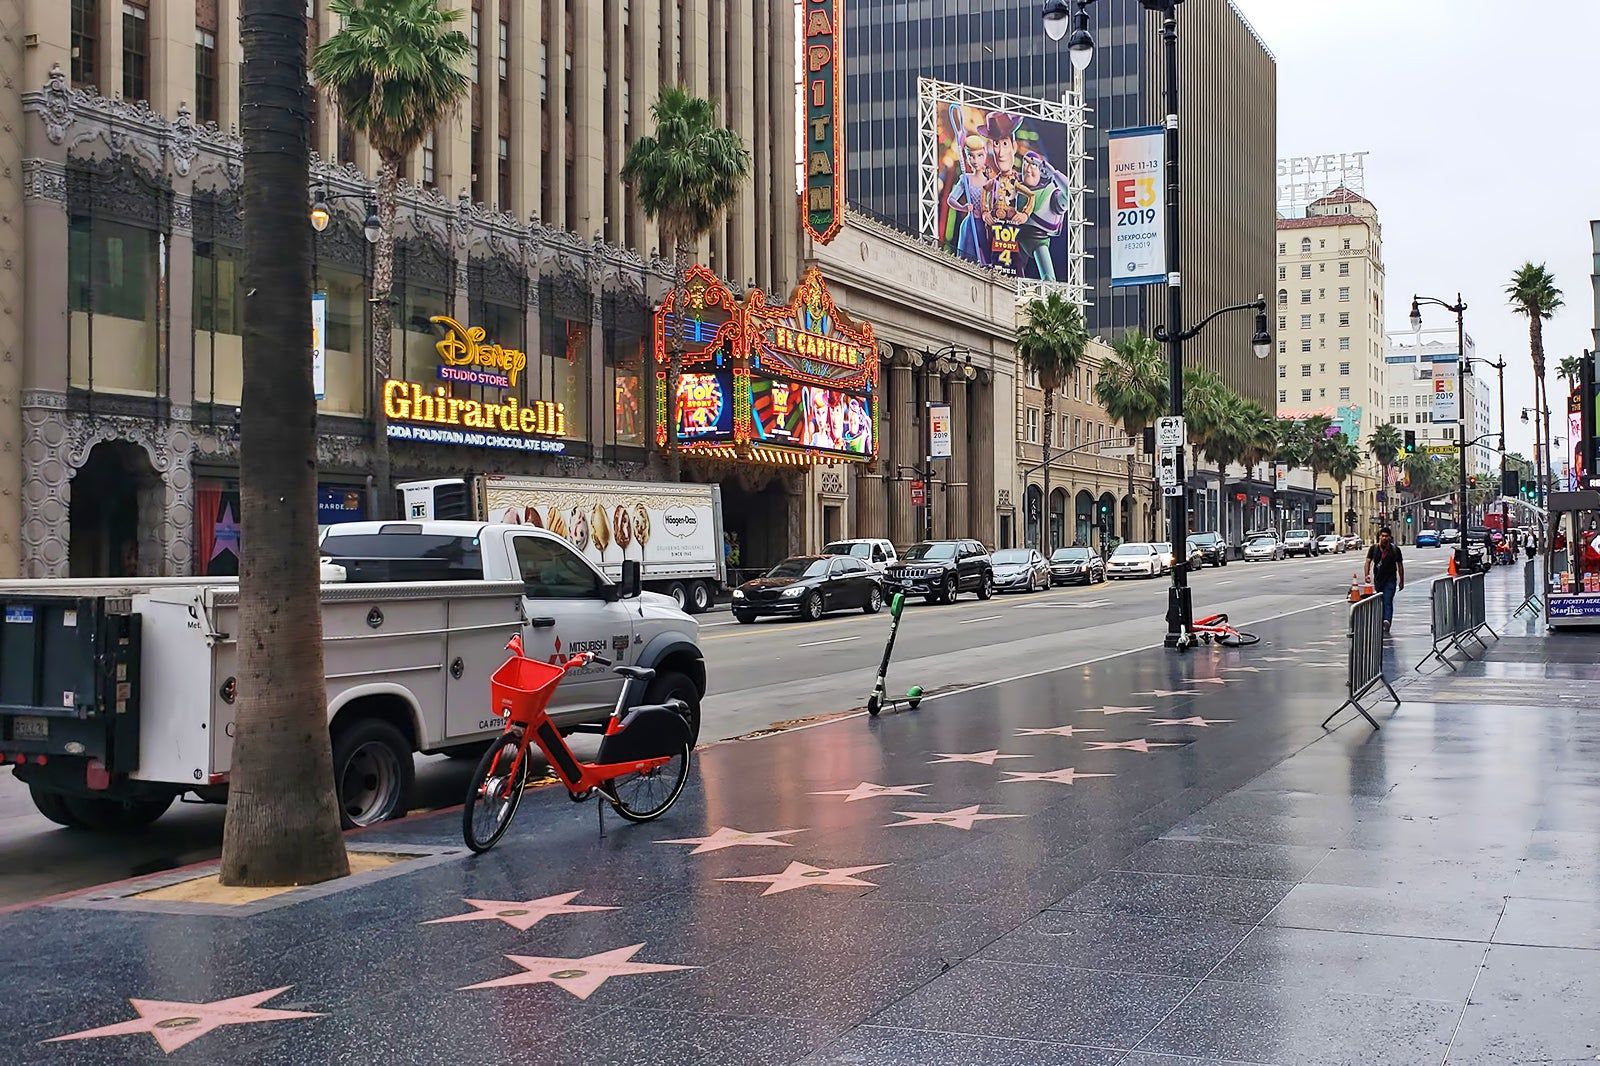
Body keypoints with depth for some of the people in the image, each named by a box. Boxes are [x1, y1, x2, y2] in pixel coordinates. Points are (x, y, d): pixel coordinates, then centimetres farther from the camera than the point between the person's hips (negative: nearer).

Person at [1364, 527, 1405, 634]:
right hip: (1378, 579, 3)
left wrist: (1401, 581, 10)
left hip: (1390, 580, -3)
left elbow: (1400, 565, 9)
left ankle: (1387, 620, -31)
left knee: (1388, 601, -17)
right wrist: (1366, 575, -18)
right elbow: (1368, 561, -2)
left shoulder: (1395, 549, 2)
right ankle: (1382, 623, 21)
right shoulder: (1374, 548, 4)